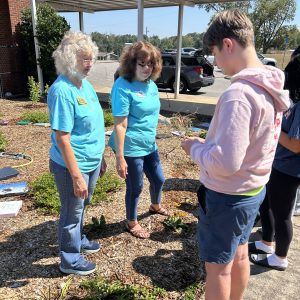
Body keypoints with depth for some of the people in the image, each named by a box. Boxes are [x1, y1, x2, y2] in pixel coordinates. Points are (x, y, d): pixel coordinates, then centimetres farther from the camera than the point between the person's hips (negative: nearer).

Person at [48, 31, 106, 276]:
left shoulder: (85, 83, 4)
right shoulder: (62, 90, -23)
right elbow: (62, 138, -24)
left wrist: (101, 157, 17)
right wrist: (76, 176, -23)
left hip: (91, 162, 8)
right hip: (72, 166, -8)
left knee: (81, 207, 26)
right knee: (72, 212, 11)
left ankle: (78, 240, 50)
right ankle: (70, 260, 33)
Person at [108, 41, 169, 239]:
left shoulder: (151, 84, 5)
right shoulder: (123, 87, -19)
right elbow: (120, 125, -21)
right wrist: (120, 158, -21)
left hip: (150, 145, 8)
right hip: (131, 148, -8)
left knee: (159, 179, 23)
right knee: (135, 187, 9)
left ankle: (155, 206, 54)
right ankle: (132, 223, 35)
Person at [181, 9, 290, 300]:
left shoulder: (238, 94, -29)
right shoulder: (272, 87, 1)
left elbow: (224, 163, -31)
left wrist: (196, 147, -13)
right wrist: (210, 142, 7)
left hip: (227, 197, -9)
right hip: (254, 189, 9)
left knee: (218, 267, 13)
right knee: (239, 256, 26)